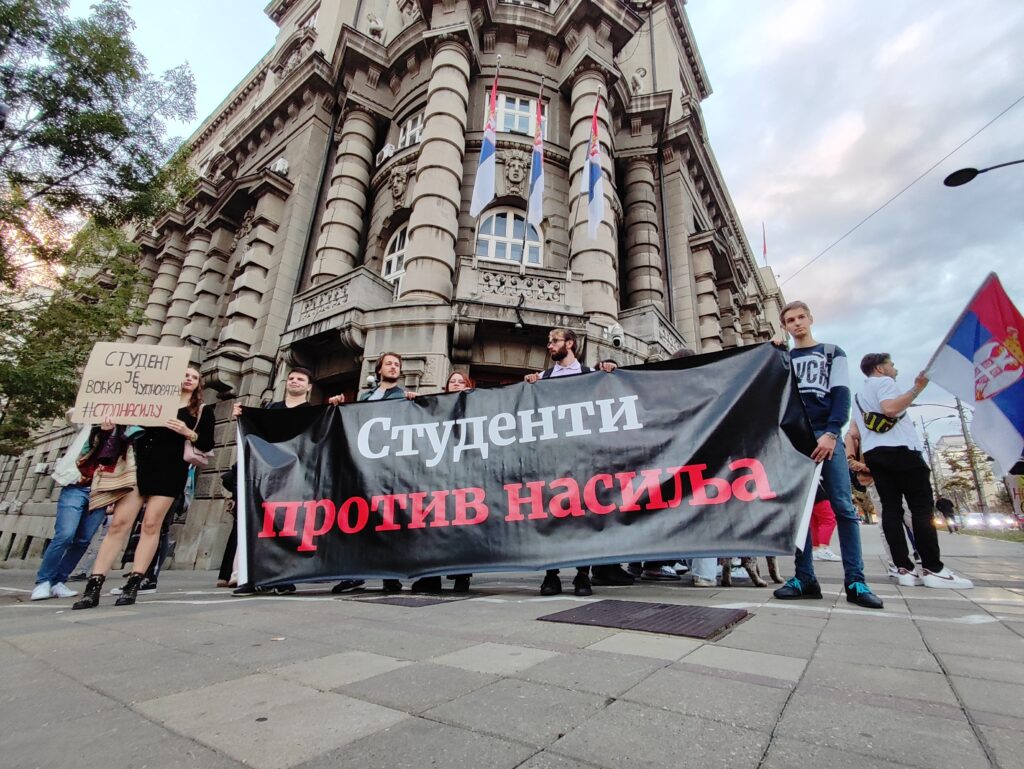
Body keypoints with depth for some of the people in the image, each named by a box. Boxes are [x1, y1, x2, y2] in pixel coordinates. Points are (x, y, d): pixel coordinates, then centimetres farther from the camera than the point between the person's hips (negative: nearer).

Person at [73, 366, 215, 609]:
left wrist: (188, 432, -13)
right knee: (119, 522, -4)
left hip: (171, 470, -2)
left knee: (151, 524, -3)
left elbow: (207, 445, 3)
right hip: (141, 464, 2)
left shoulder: (202, 411, 10)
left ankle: (132, 585, 1)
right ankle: (93, 586, -1)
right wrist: (113, 425, -3)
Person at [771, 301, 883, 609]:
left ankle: (855, 581, -1)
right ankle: (805, 578, 2)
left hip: (825, 435, -2)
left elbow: (841, 394, 2)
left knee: (843, 506, -7)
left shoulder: (832, 353, 15)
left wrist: (830, 433, -12)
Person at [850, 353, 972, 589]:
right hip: (900, 449, -7)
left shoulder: (859, 396, 27)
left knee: (891, 508, 1)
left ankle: (904, 569, -3)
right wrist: (917, 388, -11)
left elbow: (853, 432, 21)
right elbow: (890, 408, -17)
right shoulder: (883, 382, 3)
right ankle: (933, 569, -9)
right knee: (923, 507, -6)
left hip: (873, 453, 7)